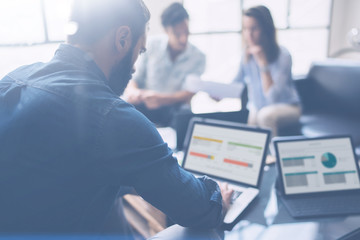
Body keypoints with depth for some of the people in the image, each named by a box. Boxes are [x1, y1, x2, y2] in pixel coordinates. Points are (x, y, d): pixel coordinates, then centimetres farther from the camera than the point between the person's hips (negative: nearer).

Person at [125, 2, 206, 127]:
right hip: (144, 106, 1)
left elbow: (188, 94, -10)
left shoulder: (198, 57, 0)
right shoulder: (153, 45, 4)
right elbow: (136, 78, 5)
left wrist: (160, 98, -30)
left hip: (173, 110, 0)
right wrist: (132, 91, -20)